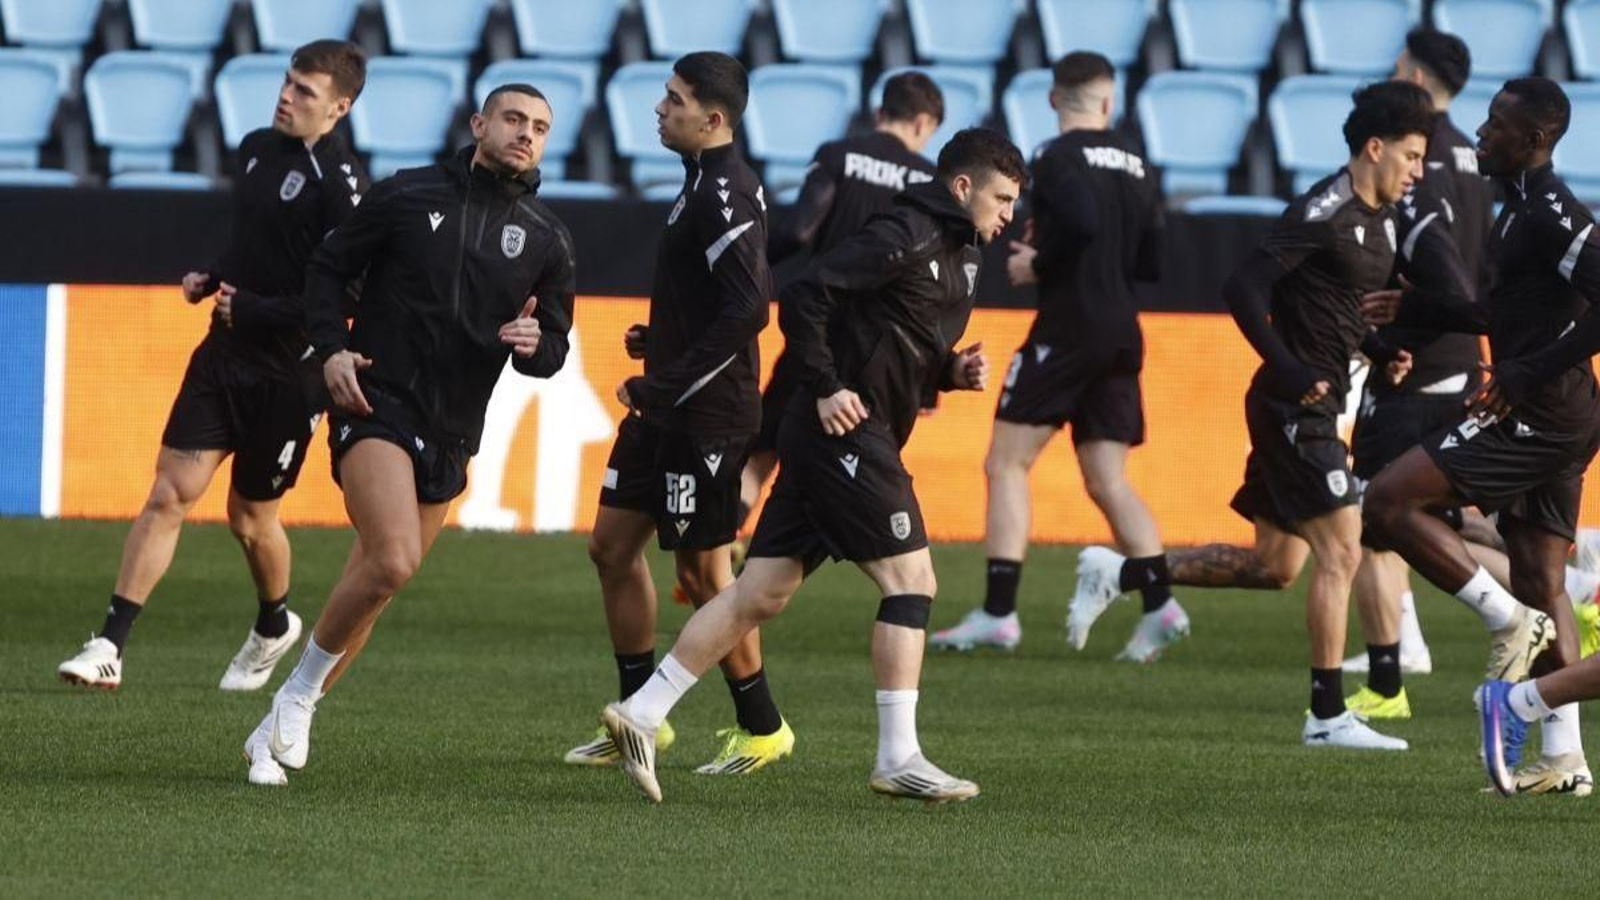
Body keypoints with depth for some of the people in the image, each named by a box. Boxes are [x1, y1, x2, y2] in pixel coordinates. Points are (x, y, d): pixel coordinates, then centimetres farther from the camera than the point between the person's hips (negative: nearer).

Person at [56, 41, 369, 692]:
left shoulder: (340, 184, -16)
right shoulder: (256, 149, 8)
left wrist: (250, 309, -18)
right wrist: (213, 278, 6)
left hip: (289, 375, -6)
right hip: (224, 355, 6)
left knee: (250, 516, 9)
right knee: (169, 493, -4)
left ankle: (274, 626, 38)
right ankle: (110, 647, -7)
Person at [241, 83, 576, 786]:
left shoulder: (546, 240, 8)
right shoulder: (407, 196, 0)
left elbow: (554, 349, 13)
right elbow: (327, 268, 7)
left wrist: (533, 344, -10)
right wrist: (332, 349, -8)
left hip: (450, 432, 5)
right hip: (377, 403, -5)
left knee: (377, 580, 8)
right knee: (392, 563, -24)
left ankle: (277, 732, 21)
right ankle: (299, 695, -4)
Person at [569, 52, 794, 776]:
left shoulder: (724, 194, -19)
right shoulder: (706, 182, 13)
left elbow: (748, 309, -27)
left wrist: (668, 385, -23)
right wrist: (661, 341, 11)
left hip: (707, 416, -10)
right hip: (665, 413, 10)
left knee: (703, 570, -2)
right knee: (612, 546, 11)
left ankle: (762, 728, 10)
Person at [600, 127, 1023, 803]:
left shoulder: (958, 254, 19)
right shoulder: (906, 236, -12)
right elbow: (804, 297, -18)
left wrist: (953, 371, 9)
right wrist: (826, 388, -19)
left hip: (840, 441, 10)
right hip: (843, 436, -10)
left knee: (760, 592, 7)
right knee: (910, 580, -8)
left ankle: (641, 714, 7)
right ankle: (899, 759, -7)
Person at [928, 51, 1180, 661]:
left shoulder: (1059, 159, -7)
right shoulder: (1136, 166, 13)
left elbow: (1081, 222, -25)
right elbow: (1151, 263, 15)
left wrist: (1039, 263, -9)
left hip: (1069, 328, -7)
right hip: (1122, 332, 7)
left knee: (1007, 462, -1)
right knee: (1107, 480, 9)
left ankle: (998, 613, -8)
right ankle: (1159, 605, -5)